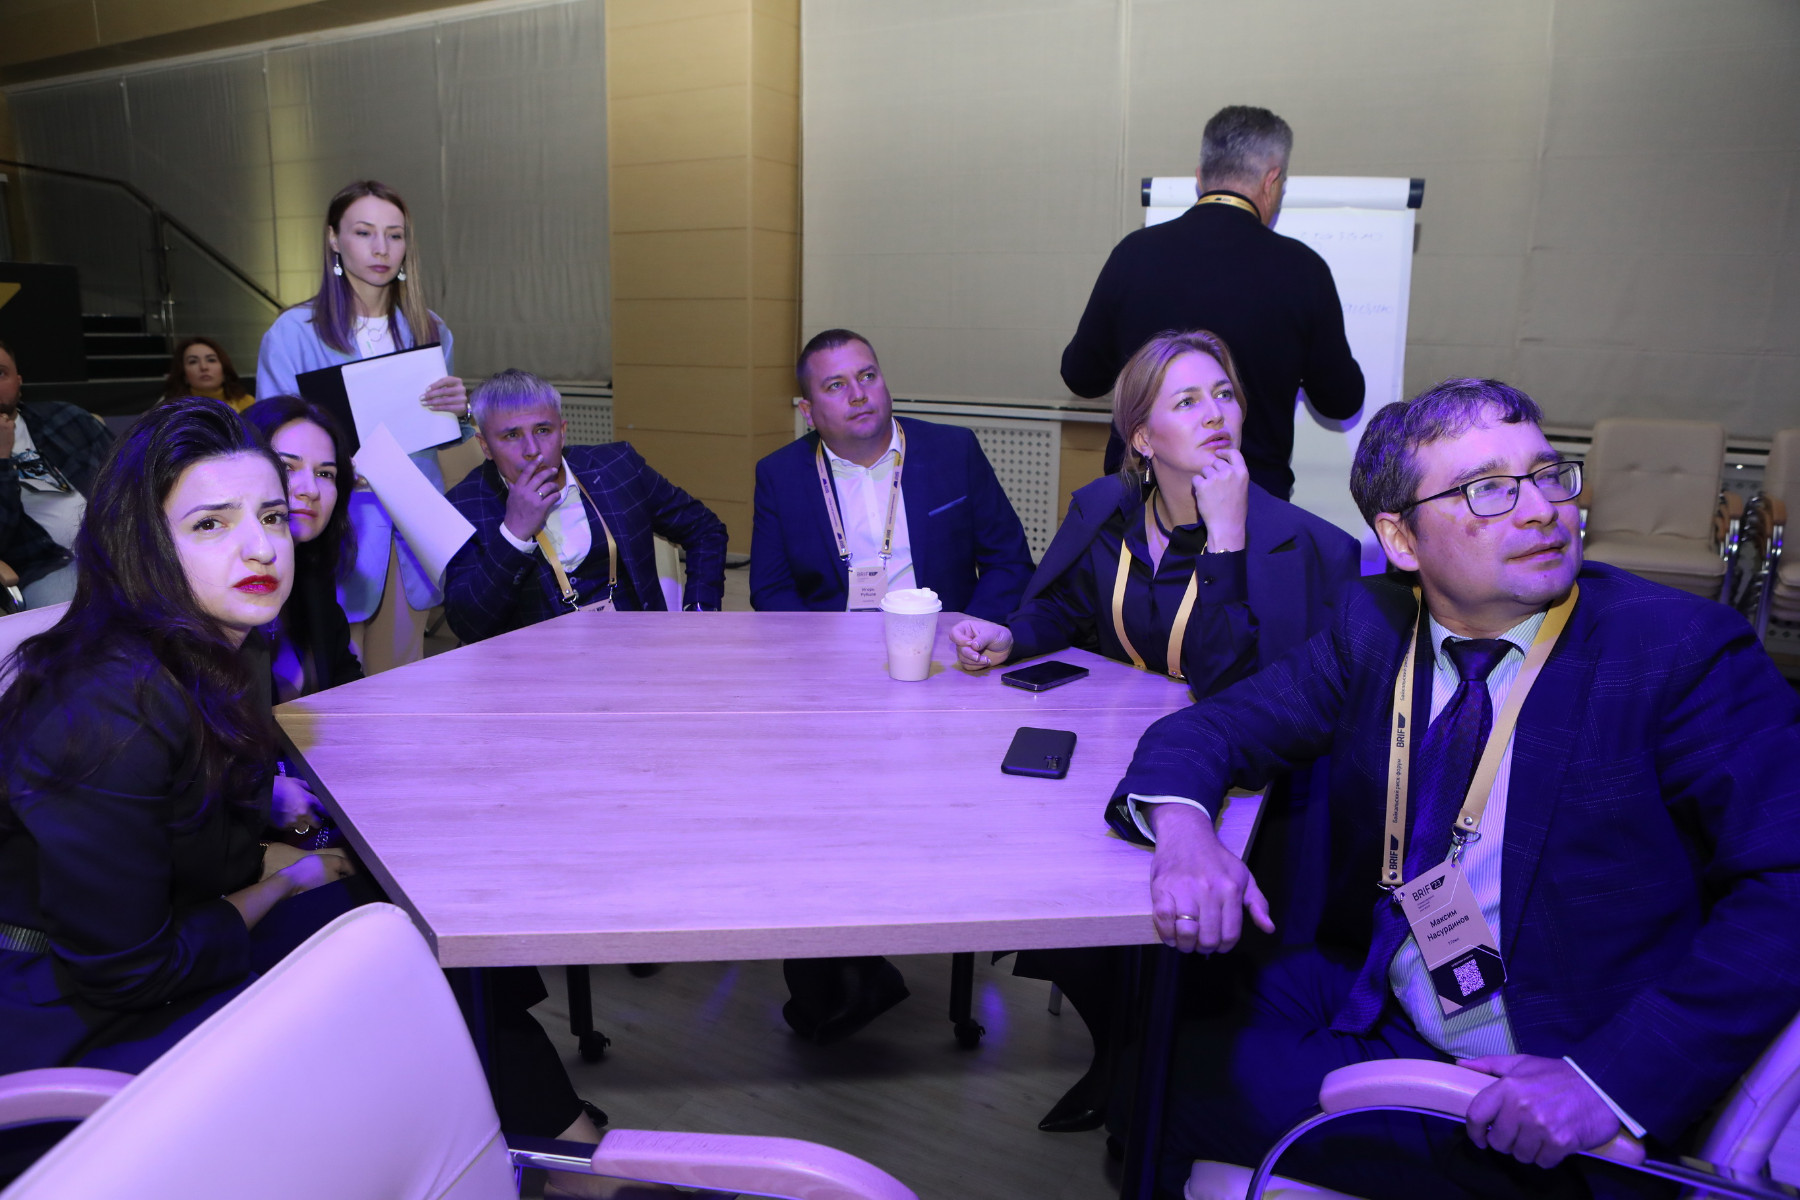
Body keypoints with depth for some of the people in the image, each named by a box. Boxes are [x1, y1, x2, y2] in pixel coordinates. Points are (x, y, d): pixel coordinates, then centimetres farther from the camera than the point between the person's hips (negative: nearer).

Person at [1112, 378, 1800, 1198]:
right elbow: (1222, 725, 1)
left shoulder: (1683, 652, -12)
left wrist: (1613, 1077, -27)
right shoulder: (1376, 625, 0)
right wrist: (1183, 827, -23)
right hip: (1366, 1000, 5)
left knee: (1191, 1085, -20)